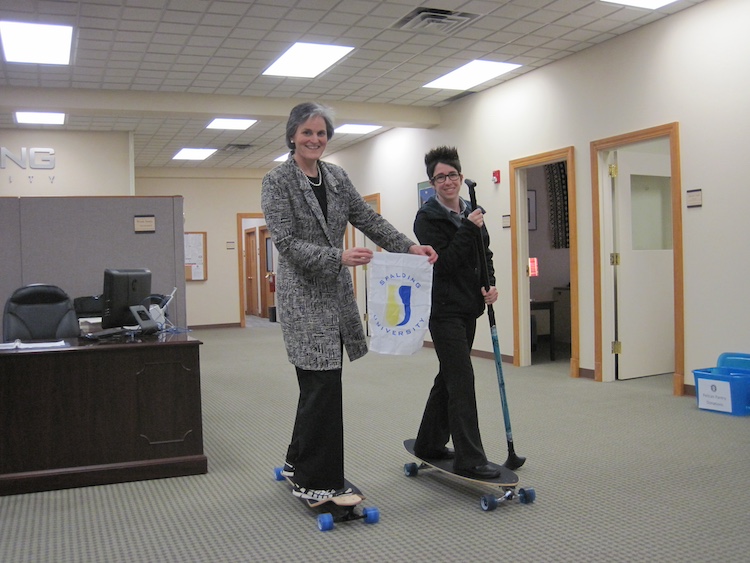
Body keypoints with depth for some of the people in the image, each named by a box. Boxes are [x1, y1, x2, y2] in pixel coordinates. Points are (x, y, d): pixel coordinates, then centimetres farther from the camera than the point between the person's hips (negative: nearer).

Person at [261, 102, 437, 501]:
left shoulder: (336, 176, 11)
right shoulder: (277, 181, -9)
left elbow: (368, 219, 7)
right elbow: (287, 243, -17)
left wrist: (409, 247, -6)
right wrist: (339, 257, -28)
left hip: (336, 291, 7)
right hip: (302, 293, -7)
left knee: (320, 383, 13)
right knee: (322, 384, -7)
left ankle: (298, 462, 31)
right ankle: (312, 482, 6)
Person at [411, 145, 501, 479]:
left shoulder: (472, 213, 11)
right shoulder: (428, 217, -10)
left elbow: (485, 256, 18)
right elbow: (443, 263, -19)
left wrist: (490, 284, 0)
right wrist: (469, 229, -21)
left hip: (468, 308, 8)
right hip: (444, 310, -8)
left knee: (449, 377, 15)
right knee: (461, 380, -9)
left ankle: (429, 444, 29)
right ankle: (469, 460, -2)